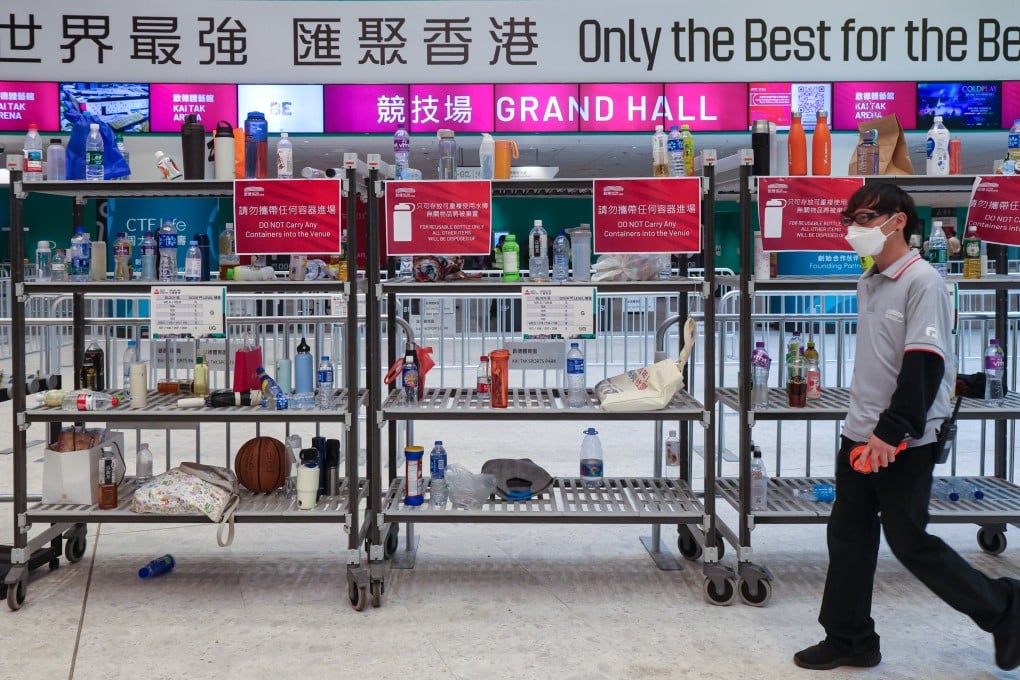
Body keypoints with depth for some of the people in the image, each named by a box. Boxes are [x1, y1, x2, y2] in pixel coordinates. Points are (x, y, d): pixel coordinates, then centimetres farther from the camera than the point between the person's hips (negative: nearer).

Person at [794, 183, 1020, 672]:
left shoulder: (923, 281, -14)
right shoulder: (868, 282, 11)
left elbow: (925, 365, -20)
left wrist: (891, 431, -21)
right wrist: (865, 424, 17)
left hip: (902, 444, -8)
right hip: (860, 436, 8)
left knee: (910, 543, 1)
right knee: (849, 538, 11)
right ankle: (848, 640, 23)